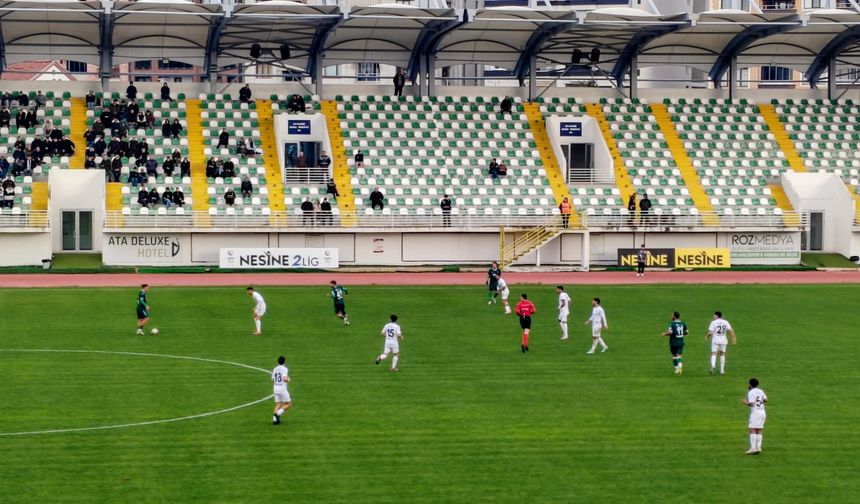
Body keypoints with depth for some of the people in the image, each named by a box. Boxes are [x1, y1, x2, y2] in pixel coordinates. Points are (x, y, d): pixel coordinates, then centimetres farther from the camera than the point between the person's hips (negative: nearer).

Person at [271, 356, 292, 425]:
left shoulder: (275, 369, 10)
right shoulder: (284, 369, -9)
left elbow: (272, 381, 14)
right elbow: (285, 379, -22)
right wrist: (288, 380, -1)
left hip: (276, 389, 6)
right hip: (283, 388, -6)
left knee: (278, 404, 11)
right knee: (288, 403, 4)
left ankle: (274, 419, -2)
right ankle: (278, 413, -13)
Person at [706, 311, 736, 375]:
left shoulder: (713, 322, -5)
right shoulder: (725, 322, 5)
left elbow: (710, 332, -10)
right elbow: (731, 330, -5)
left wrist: (707, 336, 8)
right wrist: (734, 338, -3)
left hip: (715, 341, -3)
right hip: (723, 341, 3)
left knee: (713, 354, -5)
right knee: (722, 354, 16)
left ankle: (713, 366, -33)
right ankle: (722, 370, 16)